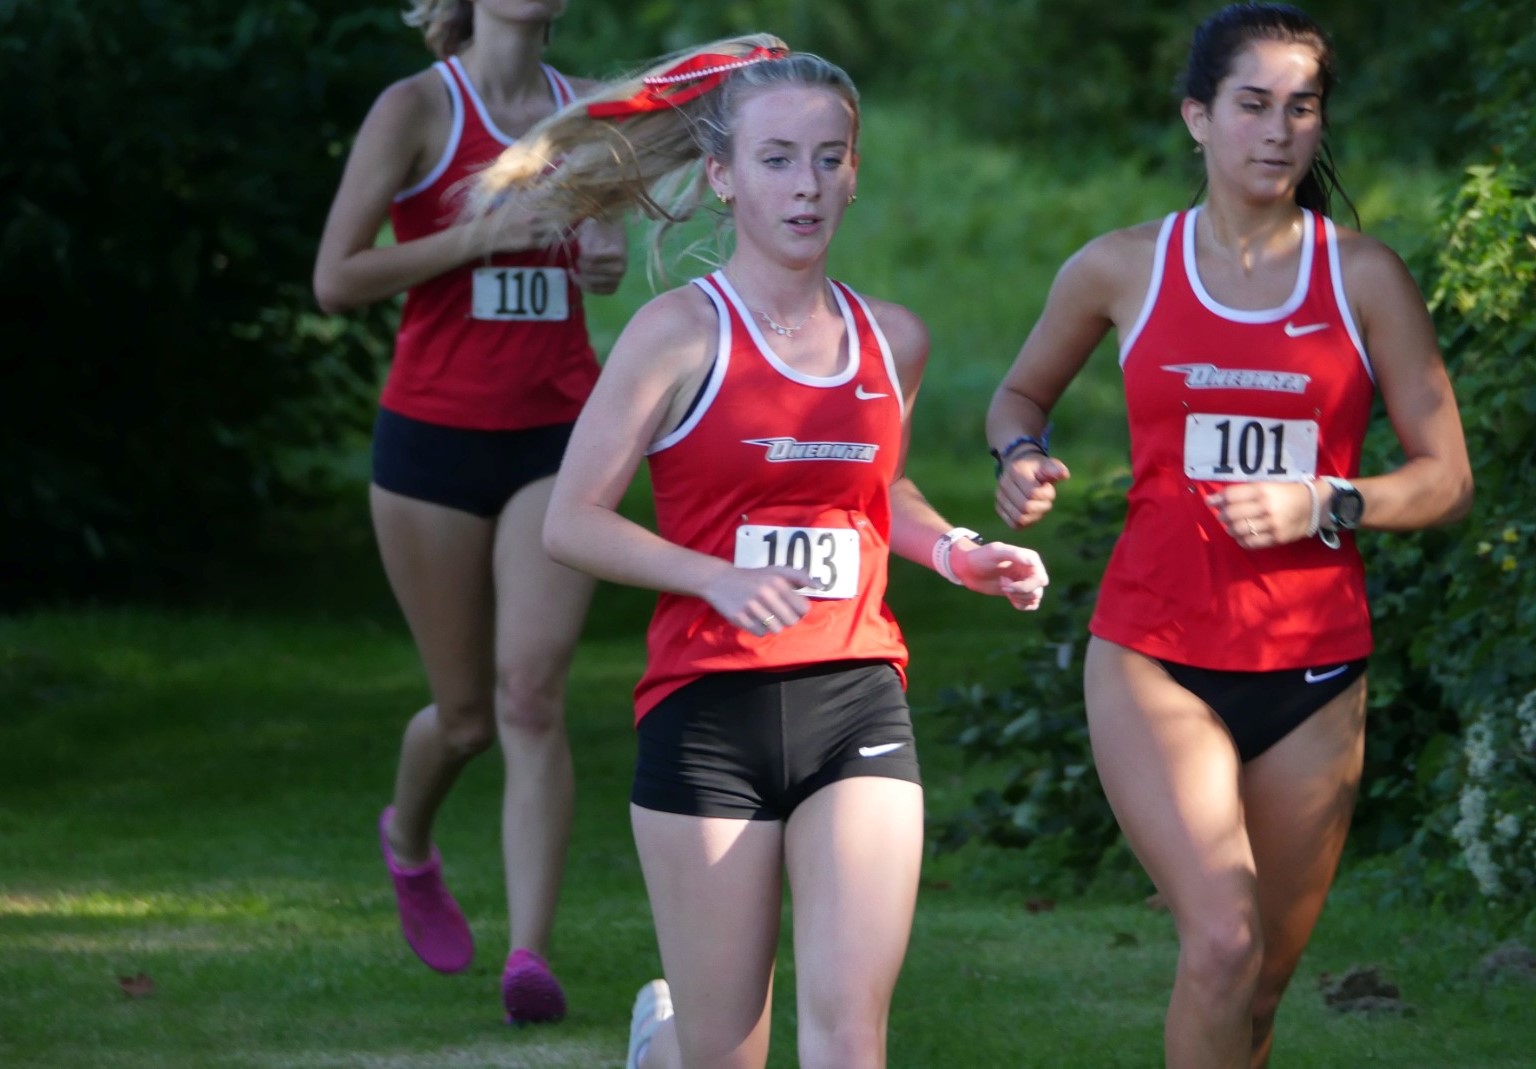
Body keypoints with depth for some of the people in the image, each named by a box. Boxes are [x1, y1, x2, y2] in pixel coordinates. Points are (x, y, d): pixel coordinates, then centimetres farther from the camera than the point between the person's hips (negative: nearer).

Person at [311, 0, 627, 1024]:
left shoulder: (590, 111, 8)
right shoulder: (417, 110, -5)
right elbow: (336, 279, -9)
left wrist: (609, 258, 2)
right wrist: (481, 235, -19)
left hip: (559, 438, 2)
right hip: (436, 435, -2)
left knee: (533, 692, -14)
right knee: (467, 715, 8)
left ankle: (532, 954, -16)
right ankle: (408, 843, 42)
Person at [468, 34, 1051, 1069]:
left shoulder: (894, 340, 10)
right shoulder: (682, 333, -4)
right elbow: (573, 519, -5)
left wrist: (950, 549, 9)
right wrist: (719, 579, -19)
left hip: (858, 709, 3)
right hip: (709, 710, -3)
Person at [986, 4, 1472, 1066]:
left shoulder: (1364, 278, 3)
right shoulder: (1122, 269, 3)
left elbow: (1447, 478, 4)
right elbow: (1022, 393, 21)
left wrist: (1322, 506, -13)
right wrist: (1021, 458, -1)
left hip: (1312, 674, 2)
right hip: (1155, 658, -2)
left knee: (1263, 980, 7)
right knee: (1223, 939, -22)